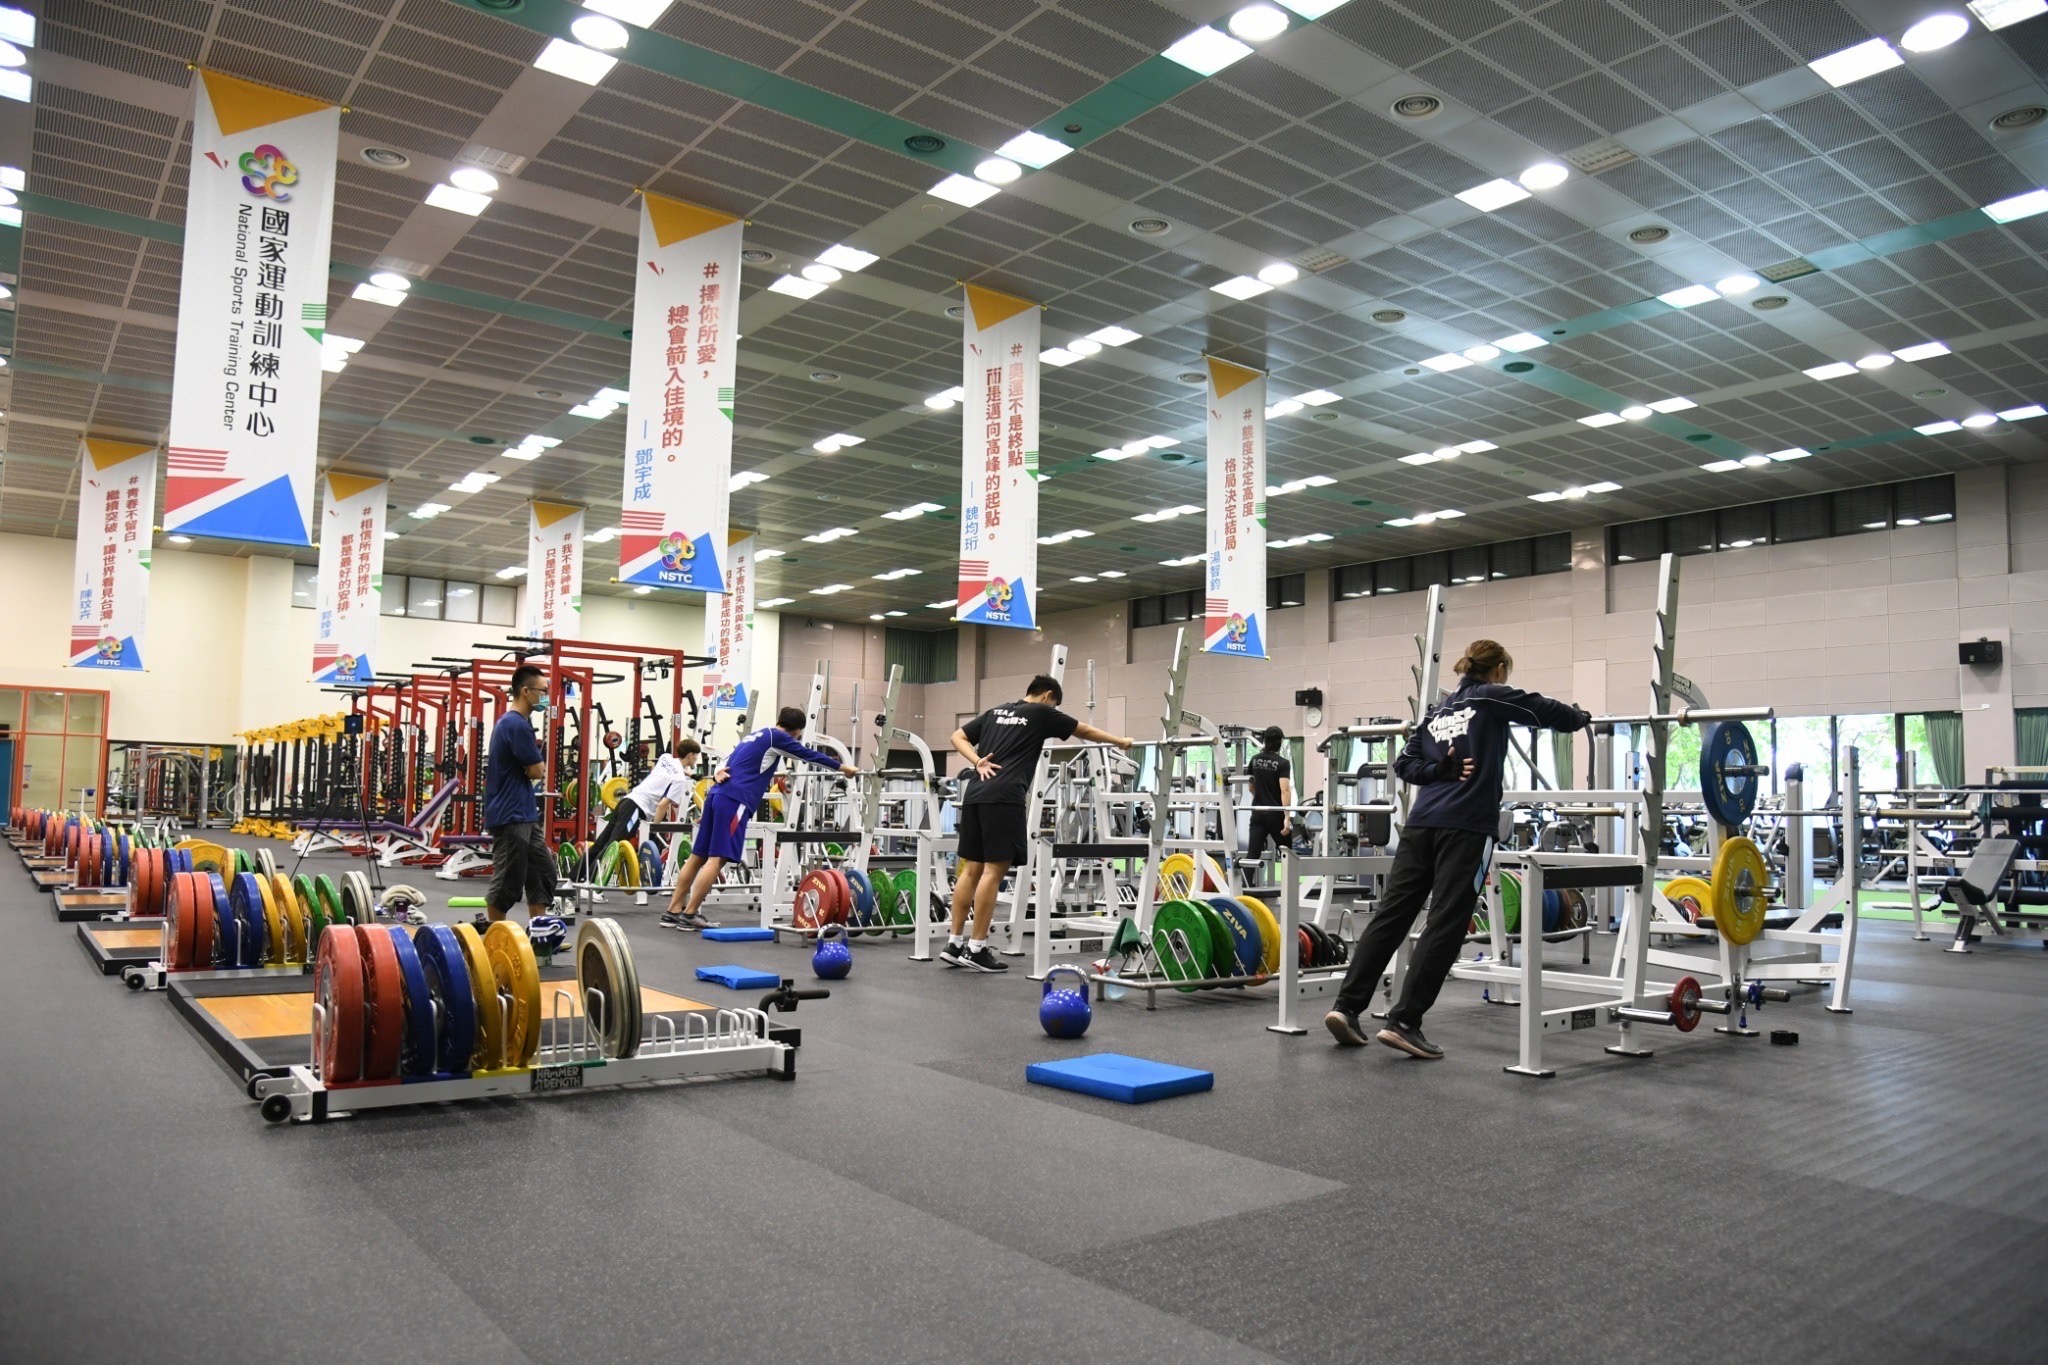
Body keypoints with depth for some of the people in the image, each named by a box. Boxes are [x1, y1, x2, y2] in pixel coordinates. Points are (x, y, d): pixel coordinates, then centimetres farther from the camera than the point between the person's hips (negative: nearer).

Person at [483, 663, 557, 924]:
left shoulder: (510, 722, 15)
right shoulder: (518, 725, -17)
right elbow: (537, 770, -15)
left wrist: (535, 758, -2)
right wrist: (537, 759, 4)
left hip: (524, 814, 11)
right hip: (510, 817, -11)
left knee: (543, 872, 12)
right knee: (508, 881, -2)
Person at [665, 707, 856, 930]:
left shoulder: (757, 735, 26)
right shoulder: (776, 737, 1)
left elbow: (730, 762, 24)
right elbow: (808, 754, 3)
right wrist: (843, 767, 9)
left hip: (718, 795, 9)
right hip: (734, 800, -9)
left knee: (698, 856, 11)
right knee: (717, 858, -9)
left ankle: (673, 911, 15)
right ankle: (689, 915, -11)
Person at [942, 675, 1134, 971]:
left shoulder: (996, 712, 25)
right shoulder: (1042, 714, 9)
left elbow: (958, 737, 22)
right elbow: (1086, 731, 20)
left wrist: (977, 762, 8)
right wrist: (1121, 742, 33)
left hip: (975, 794, 7)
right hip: (1003, 798, -7)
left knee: (971, 868, 10)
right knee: (994, 870, -6)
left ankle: (954, 943, 11)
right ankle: (977, 949, -7)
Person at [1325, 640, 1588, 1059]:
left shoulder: (1440, 708, 23)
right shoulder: (1493, 698, 6)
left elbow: (1404, 764, 18)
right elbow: (1548, 711, 6)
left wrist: (1439, 769, 6)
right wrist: (1580, 718, 27)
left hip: (1422, 822, 6)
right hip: (1466, 825, -6)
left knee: (1391, 914, 4)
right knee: (1445, 926, -5)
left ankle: (1347, 1006, -1)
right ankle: (1403, 1022, -9)